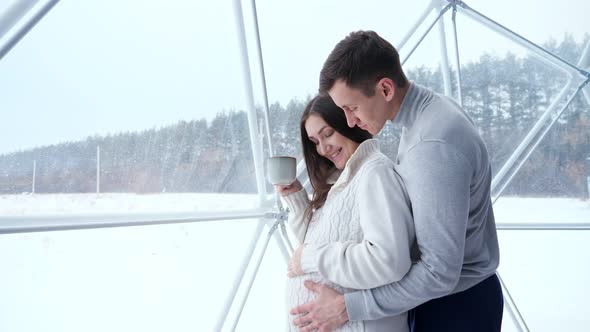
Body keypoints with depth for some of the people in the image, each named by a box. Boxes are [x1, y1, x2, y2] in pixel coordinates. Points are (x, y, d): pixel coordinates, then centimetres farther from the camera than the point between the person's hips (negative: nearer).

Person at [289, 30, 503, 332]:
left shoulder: (434, 146, -30)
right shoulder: (429, 110, -1)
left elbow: (440, 272, -30)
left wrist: (347, 307, -24)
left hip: (455, 306, -8)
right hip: (436, 294, 8)